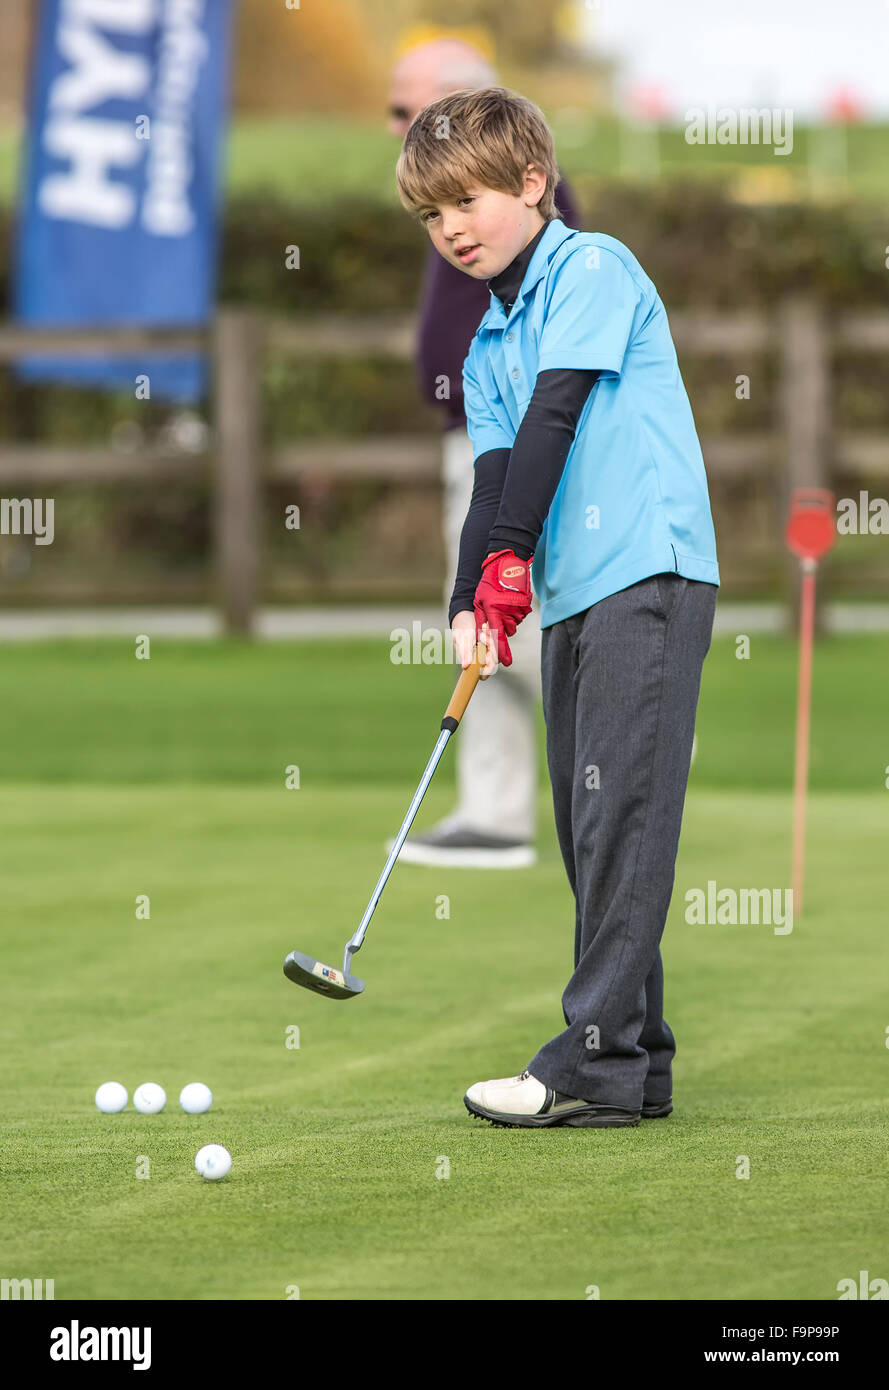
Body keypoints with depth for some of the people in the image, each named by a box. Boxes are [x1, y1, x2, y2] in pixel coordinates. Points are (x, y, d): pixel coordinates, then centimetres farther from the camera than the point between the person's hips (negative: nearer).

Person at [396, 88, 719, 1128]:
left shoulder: (592, 270, -4)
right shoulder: (489, 347, 20)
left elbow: (555, 413, -12)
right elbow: (495, 475, 11)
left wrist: (509, 552, -16)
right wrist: (472, 602, -5)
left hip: (645, 573, -9)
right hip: (571, 593, 9)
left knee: (620, 812, -12)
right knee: (589, 822, 9)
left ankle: (597, 1063, -14)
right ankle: (635, 1061, 14)